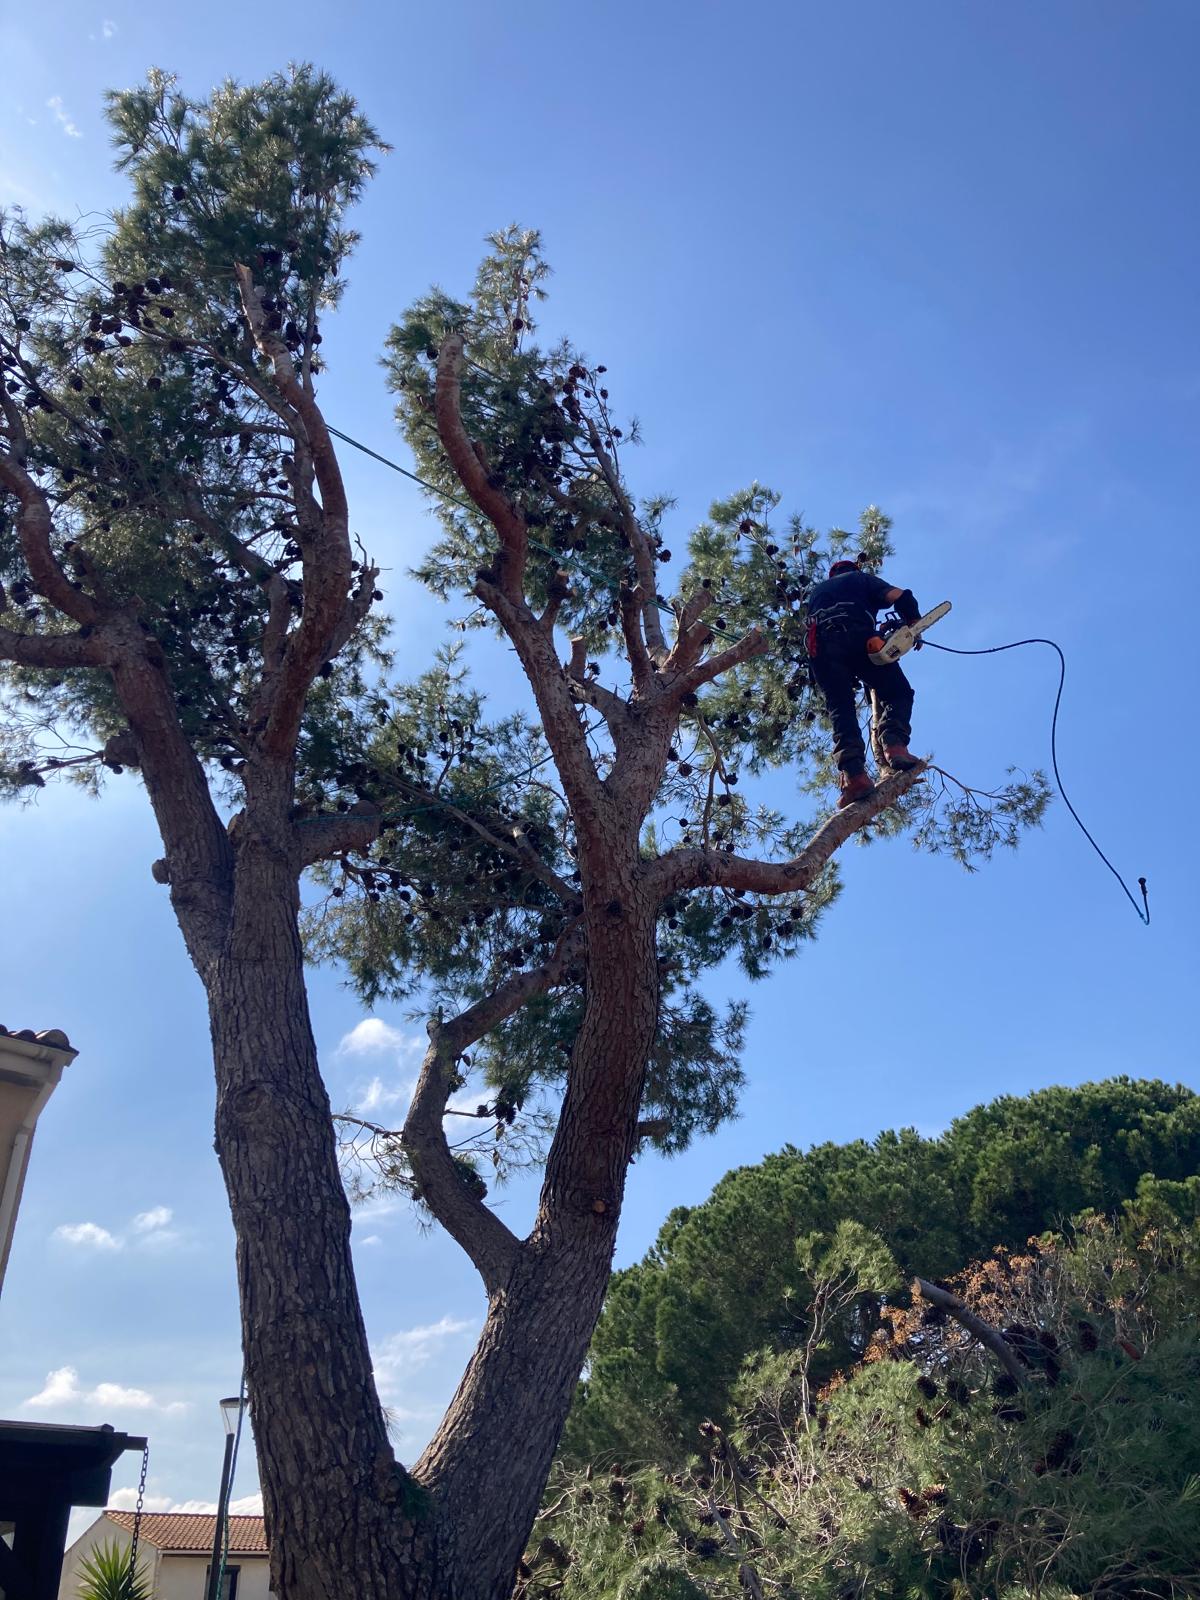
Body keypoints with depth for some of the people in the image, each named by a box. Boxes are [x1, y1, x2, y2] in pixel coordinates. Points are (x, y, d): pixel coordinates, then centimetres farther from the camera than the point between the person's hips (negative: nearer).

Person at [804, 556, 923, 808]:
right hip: (856, 637, -3)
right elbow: (899, 596, 11)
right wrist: (914, 624, 23)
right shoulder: (862, 578, 29)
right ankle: (894, 745, -26)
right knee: (897, 693, 4)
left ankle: (853, 775, -28)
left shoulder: (816, 592, 41)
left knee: (840, 709, -6)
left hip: (820, 645, 3)